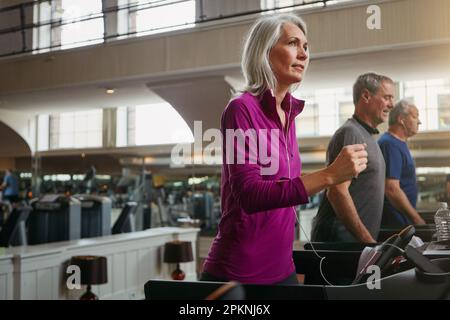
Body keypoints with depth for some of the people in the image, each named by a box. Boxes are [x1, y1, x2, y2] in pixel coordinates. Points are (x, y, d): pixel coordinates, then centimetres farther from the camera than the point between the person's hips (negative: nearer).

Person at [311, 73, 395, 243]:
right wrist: (368, 240, -22)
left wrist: (371, 240, 15)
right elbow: (337, 192, -23)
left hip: (361, 239, 9)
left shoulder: (368, 136, 18)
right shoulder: (350, 133, -14)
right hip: (338, 238, -9)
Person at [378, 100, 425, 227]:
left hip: (402, 219, 10)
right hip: (395, 221, -10)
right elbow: (392, 190, -26)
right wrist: (417, 219, -20)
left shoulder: (399, 144, 14)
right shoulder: (390, 145, -18)